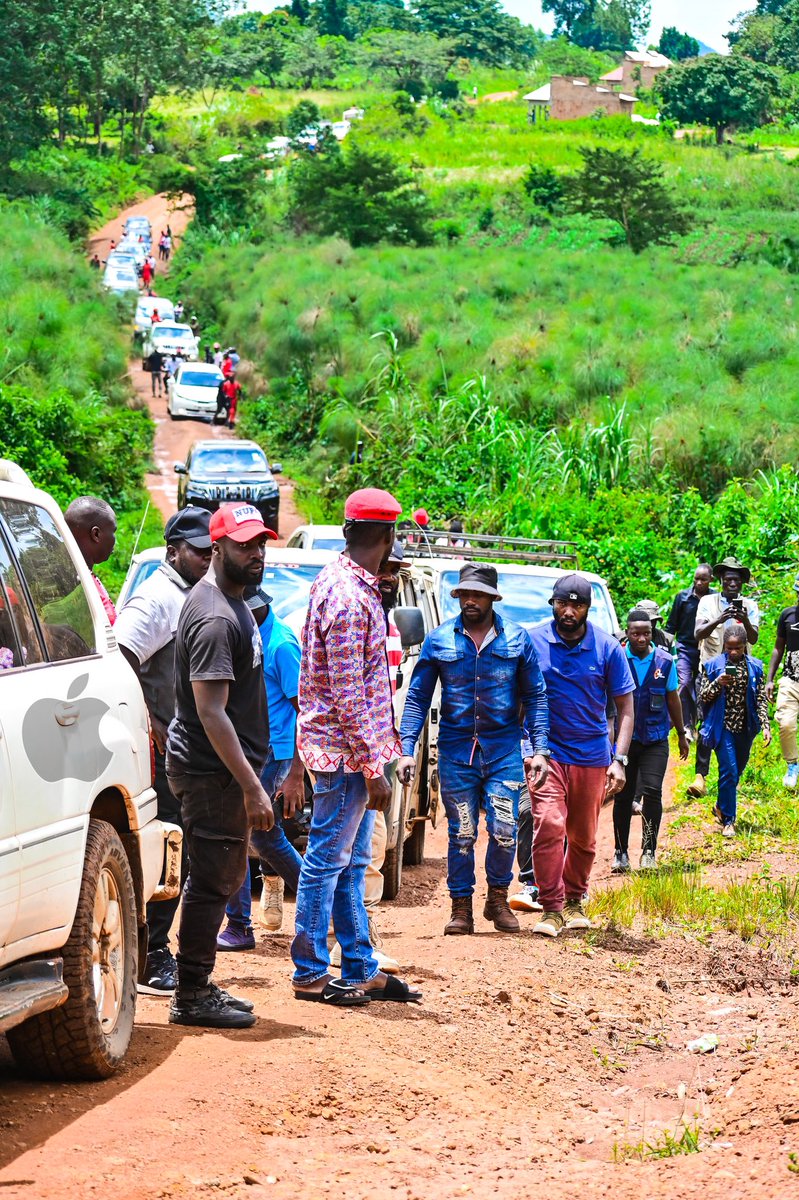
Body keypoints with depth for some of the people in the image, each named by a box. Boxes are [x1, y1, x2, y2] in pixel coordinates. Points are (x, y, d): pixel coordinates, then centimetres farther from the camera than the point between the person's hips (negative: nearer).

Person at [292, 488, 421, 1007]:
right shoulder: (348, 597, -20)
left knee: (352, 862, 13)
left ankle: (361, 969, 20)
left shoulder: (344, 581, 11)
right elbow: (347, 692, -22)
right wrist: (374, 767, -20)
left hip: (355, 752, 10)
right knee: (329, 860, -2)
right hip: (345, 749, -10)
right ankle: (311, 973, 6)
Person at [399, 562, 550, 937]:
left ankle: (497, 898, 16)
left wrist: (539, 749, -2)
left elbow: (535, 696, 6)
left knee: (504, 829, -7)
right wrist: (406, 749, -5)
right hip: (455, 748, 0)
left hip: (503, 749, 0)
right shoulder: (439, 641, 3)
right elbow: (417, 697, 5)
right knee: (461, 833, 3)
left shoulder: (517, 640, 3)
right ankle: (461, 907, 13)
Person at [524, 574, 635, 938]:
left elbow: (625, 708, 3)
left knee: (584, 837, 11)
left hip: (591, 754, 2)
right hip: (545, 750, -2)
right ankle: (551, 907, -13)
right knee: (548, 824, -19)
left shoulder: (608, 648, -2)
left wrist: (619, 760, -7)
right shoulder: (532, 642, -4)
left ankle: (574, 901, 30)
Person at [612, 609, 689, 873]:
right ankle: (621, 852, 18)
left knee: (652, 791, -12)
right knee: (622, 796, 5)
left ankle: (649, 851, -3)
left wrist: (681, 735, 19)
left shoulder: (665, 661, 2)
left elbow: (672, 699, 13)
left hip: (655, 739, 0)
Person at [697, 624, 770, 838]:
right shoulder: (713, 666, -4)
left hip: (745, 728, 3)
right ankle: (728, 820, -2)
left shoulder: (755, 667, 2)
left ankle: (721, 807, 38)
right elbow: (703, 697, -3)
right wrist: (718, 683, -21)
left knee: (736, 771, 15)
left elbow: (761, 699, 4)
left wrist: (765, 726, -5)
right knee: (729, 771, -10)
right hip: (723, 727, -3)